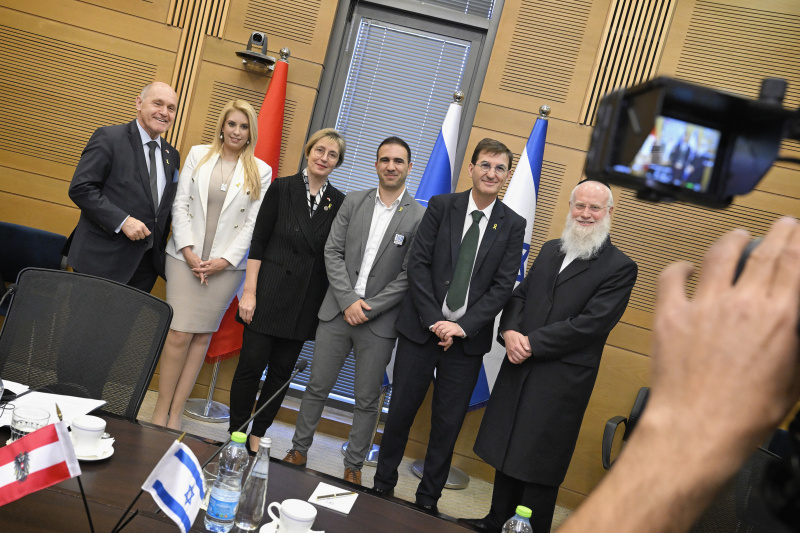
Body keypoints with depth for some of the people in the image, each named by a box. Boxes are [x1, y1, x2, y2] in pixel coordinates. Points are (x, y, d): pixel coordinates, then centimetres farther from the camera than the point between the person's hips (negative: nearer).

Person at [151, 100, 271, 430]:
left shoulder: (261, 172, 4)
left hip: (226, 264, 0)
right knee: (179, 334, -4)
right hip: (186, 257, 0)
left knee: (202, 336, 4)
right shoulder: (198, 155, 8)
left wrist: (225, 260, -9)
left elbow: (253, 222, 0)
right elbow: (181, 205, 4)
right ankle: (160, 412, 7)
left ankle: (175, 415, 13)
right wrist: (187, 250, -7)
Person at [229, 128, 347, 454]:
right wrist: (249, 291, -9)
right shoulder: (282, 188, -1)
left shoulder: (339, 203, 5)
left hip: (306, 301, 3)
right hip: (270, 291, -2)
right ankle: (235, 435, 17)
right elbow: (258, 241, -4)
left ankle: (257, 437, 23)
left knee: (282, 370, 9)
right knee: (251, 364, 0)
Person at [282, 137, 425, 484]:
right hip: (337, 312, 2)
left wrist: (368, 309, -12)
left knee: (366, 400, 8)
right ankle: (298, 452, 28)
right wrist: (348, 301, -10)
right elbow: (333, 252, 1)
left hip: (378, 322, -2)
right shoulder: (353, 202, 5)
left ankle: (353, 467, 24)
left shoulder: (420, 217, -5)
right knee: (317, 387, 11)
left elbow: (409, 276, -8)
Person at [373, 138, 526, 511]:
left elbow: (503, 286, -3)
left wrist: (463, 326, -12)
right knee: (401, 410, 9)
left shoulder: (513, 225, 2)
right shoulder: (441, 206, 0)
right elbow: (418, 263, -4)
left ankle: (428, 500, 27)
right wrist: (434, 320, -12)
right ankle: (383, 484, 29)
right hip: (421, 328, 0)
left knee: (448, 424, 9)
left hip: (467, 338, 1)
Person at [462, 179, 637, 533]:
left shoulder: (620, 268, -7)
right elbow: (519, 294, 12)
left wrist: (532, 343, -17)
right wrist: (510, 331, -8)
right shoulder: (550, 250, 12)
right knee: (506, 452, 17)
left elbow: (591, 324, -16)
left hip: (562, 381, -6)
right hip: (520, 369, 6)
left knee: (539, 466, 5)